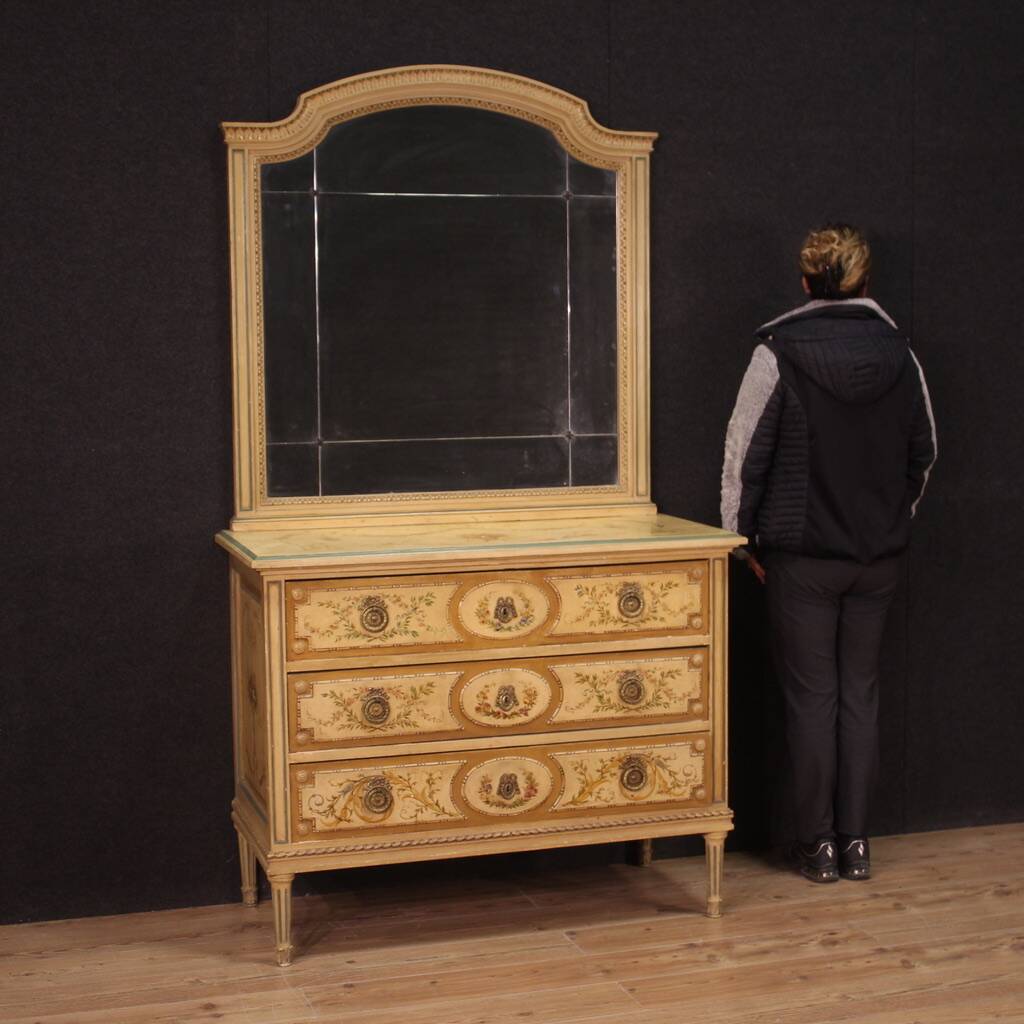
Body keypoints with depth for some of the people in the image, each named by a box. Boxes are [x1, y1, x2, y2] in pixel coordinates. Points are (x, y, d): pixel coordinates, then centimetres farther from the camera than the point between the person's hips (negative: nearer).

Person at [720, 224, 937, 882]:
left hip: (803, 555, -3)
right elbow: (925, 451, 12)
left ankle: (819, 846, 10)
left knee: (812, 697, 4)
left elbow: (745, 453, -8)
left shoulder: (780, 351, -10)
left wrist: (744, 535, 3)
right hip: (881, 555, 4)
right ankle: (856, 841, 15)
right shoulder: (900, 352, 2)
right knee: (861, 693, 10)